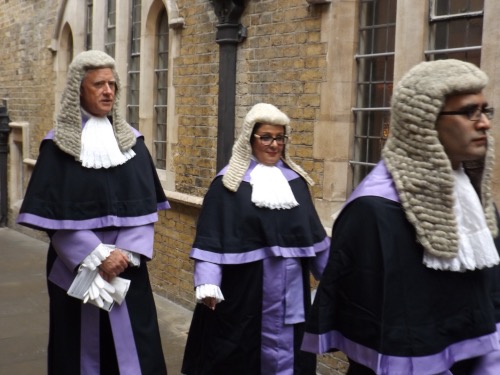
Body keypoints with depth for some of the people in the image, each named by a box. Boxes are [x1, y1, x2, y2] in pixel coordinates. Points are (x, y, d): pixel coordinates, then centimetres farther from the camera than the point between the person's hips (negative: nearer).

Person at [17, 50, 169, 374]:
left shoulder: (131, 140, 5)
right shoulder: (58, 144, -4)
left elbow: (146, 205, 1)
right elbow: (55, 214, -8)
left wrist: (126, 254, -12)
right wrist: (98, 256, -15)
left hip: (128, 268, 3)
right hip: (76, 268, -2)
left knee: (133, 349, 5)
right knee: (83, 347, 7)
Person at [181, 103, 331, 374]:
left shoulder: (295, 180, 9)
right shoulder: (229, 182, -4)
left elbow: (313, 230, 14)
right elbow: (211, 235, -8)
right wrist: (208, 284, -18)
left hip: (290, 288, 4)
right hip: (243, 287, -4)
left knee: (284, 351, 12)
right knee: (240, 353, 7)